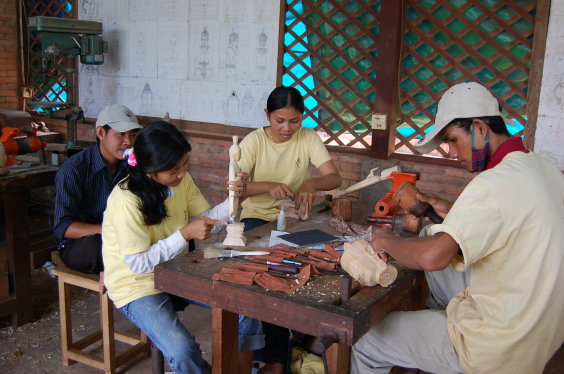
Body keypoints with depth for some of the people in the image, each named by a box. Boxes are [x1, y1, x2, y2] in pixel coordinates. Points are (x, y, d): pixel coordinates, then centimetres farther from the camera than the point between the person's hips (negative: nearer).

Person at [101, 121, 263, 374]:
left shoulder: (181, 180, -5)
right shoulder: (126, 201, -26)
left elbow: (203, 222, 2)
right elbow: (138, 264, -23)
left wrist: (231, 200, -17)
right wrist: (185, 234, -30)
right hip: (137, 285, -6)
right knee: (184, 353, -28)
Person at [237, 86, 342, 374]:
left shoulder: (308, 138, -3)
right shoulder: (254, 141, -7)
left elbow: (334, 178, -11)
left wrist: (311, 183, -33)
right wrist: (268, 186, -35)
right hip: (257, 217, -1)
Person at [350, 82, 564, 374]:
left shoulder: (496, 183, -26)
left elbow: (432, 256, -36)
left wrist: (386, 241, -17)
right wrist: (455, 213, 10)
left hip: (499, 350, -9)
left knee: (366, 342, 2)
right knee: (434, 253, 22)